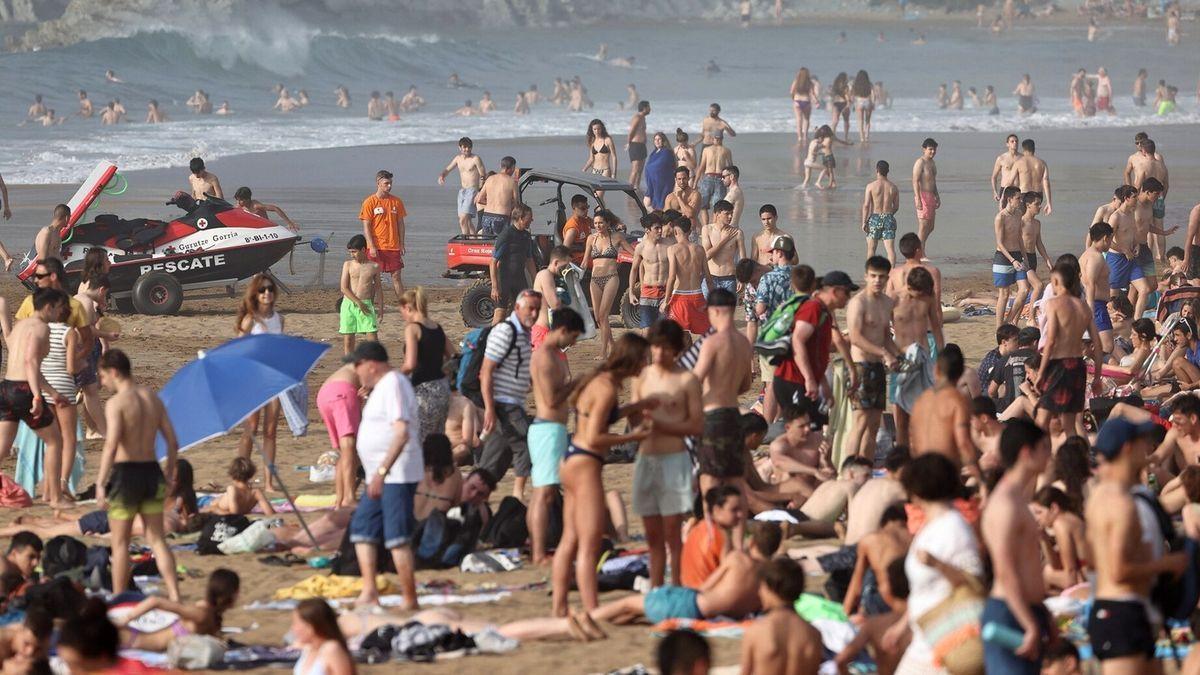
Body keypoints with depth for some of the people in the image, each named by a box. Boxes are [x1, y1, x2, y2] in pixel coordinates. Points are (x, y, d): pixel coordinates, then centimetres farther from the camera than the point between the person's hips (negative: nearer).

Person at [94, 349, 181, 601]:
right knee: (157, 538, 10)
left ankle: (118, 599, 12)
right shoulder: (152, 398, 8)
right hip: (151, 470, 6)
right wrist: (169, 474, 18)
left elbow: (111, 446, -22)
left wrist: (100, 484, -22)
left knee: (120, 542, 6)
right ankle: (174, 595, 1)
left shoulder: (116, 403, -12)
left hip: (125, 472, -6)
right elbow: (172, 441, 9)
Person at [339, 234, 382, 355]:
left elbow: (378, 287, 15)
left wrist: (380, 306, 9)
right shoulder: (348, 265, 3)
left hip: (367, 304, 0)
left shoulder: (374, 266, 5)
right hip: (349, 304, 0)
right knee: (348, 339, 1)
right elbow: (344, 288, -3)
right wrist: (359, 303, -10)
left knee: (373, 336, -8)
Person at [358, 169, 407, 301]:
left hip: (393, 246, 3)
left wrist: (402, 244, 6)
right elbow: (366, 226, -6)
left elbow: (400, 223, 12)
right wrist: (372, 247, -14)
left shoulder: (396, 201, 7)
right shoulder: (370, 202, -4)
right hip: (376, 247, -3)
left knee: (396, 276, 4)